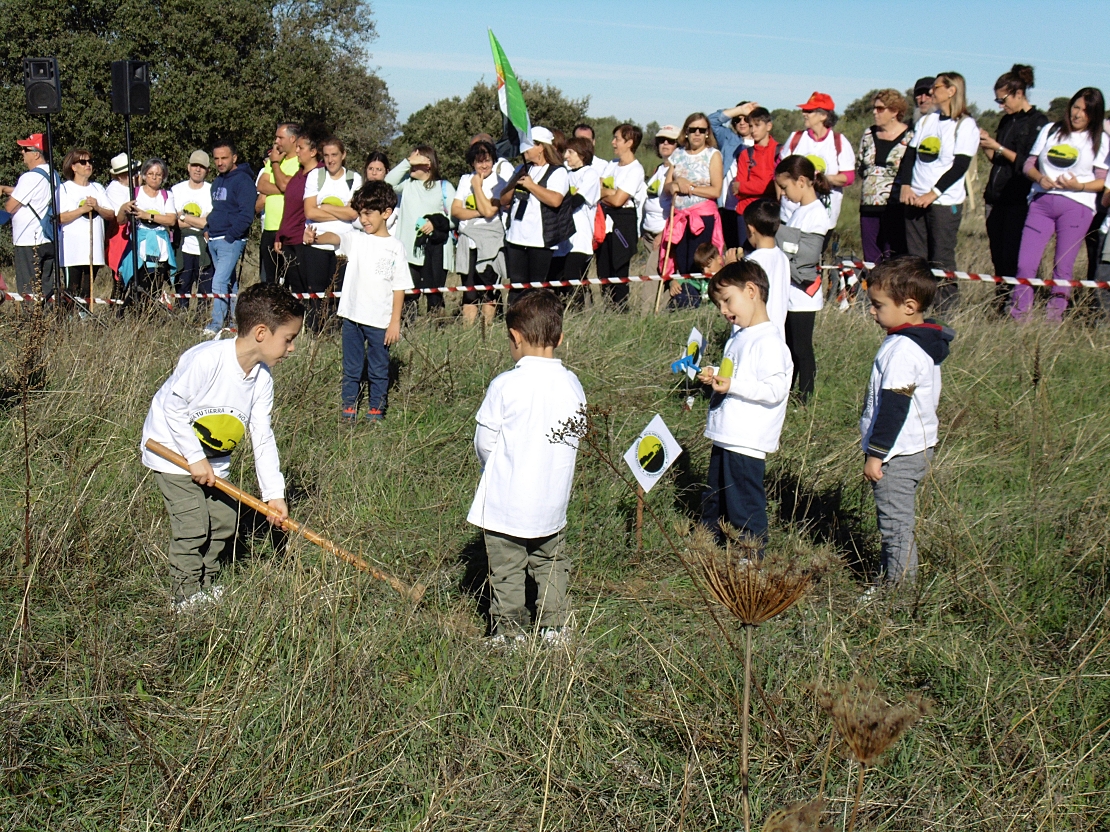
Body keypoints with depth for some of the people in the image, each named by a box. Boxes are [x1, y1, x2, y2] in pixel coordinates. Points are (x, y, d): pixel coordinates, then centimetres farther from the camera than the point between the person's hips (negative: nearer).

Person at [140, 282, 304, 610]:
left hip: (214, 460, 8)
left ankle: (208, 584, 27)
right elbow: (172, 407, -25)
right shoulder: (205, 359, -30)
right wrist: (195, 458, -23)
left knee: (225, 519, 8)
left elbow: (262, 437, -3)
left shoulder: (262, 378, -7)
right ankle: (186, 595, 5)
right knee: (193, 524, -10)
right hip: (173, 452, -7)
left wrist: (274, 493, -8)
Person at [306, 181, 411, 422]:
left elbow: (399, 287, -3)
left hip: (380, 321, -2)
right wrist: (315, 238, -42)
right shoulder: (355, 238, 3)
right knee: (351, 368, 12)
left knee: (379, 370, 9)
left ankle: (376, 411, 21)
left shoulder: (395, 247, -3)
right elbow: (334, 237, -19)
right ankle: (347, 409, 21)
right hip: (352, 316, 2)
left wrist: (395, 322, -6)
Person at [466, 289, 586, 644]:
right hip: (552, 502, 4)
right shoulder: (572, 385, -4)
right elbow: (574, 440, 6)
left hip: (505, 504, -4)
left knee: (507, 570, 10)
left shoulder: (504, 385, -17)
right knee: (551, 563, 20)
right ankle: (554, 628, 24)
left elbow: (484, 442, -8)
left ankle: (510, 632, 20)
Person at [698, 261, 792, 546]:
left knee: (744, 511, -1)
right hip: (725, 437, 11)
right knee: (713, 505, 21)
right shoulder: (738, 335, 13)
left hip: (747, 444, -11)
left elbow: (776, 390, -24)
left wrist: (732, 385, -27)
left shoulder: (768, 341, -18)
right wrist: (715, 375, 7)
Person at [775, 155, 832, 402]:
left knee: (801, 349, -1)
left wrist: (779, 234, -18)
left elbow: (808, 255, -22)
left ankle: (804, 399, 7)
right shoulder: (800, 210, 11)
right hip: (787, 292, 9)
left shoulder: (817, 214, -16)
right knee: (787, 347, 16)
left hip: (803, 293, -9)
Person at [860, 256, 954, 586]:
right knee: (897, 519, 18)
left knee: (895, 521, -1)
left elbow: (893, 407, -23)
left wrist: (875, 454, -18)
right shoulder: (926, 342, 8)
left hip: (898, 455, -10)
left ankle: (899, 582, 6)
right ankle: (897, 575, 27)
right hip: (918, 447, 10)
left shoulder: (902, 349, -22)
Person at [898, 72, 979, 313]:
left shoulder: (966, 125, -4)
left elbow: (960, 166, -12)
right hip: (915, 199, 6)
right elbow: (910, 155, 12)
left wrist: (933, 194, -17)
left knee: (941, 258, -6)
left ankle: (947, 309, 0)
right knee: (915, 257, 5)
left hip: (945, 201, -6)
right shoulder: (925, 121, 15)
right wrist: (905, 186, -5)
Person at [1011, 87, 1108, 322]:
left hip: (1077, 206, -2)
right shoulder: (1050, 130, 15)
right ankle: (1017, 318, 1)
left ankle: (1054, 319, 5)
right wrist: (1040, 178, -9)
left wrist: (1079, 185, -15)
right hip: (1041, 202, 2)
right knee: (1025, 264, -5)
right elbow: (1029, 164, 13)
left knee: (1063, 268, -1)